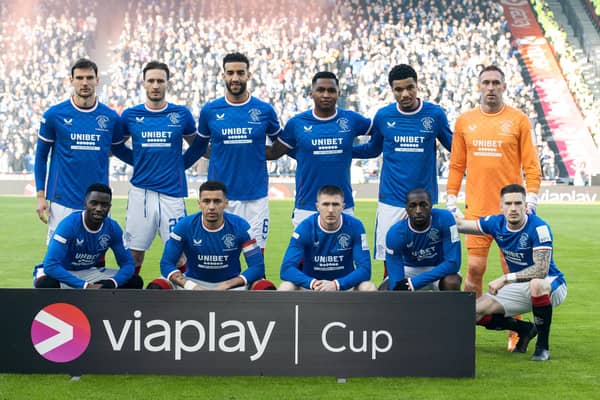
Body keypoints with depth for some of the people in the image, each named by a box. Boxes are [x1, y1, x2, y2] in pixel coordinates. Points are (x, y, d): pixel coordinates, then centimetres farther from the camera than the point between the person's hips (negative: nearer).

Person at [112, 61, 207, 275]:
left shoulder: (181, 114, 3)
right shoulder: (130, 115, 5)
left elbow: (199, 144, 16)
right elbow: (116, 145, 18)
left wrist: (181, 164, 6)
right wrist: (138, 161, 9)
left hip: (172, 192, -1)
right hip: (140, 191, 1)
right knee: (134, 253, 4)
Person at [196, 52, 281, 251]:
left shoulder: (264, 110, 3)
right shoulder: (210, 111, 3)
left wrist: (257, 155, 9)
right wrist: (225, 156, 9)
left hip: (255, 196, 0)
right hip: (220, 196, 0)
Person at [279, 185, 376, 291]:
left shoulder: (354, 226, -12)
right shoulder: (305, 227, -13)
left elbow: (365, 269, -16)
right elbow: (286, 269, -19)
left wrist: (336, 284, -33)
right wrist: (312, 283, -38)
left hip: (344, 286, 0)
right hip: (311, 288, 0)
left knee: (369, 288, -30)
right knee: (285, 288, -30)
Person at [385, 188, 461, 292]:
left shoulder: (444, 219, -28)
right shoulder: (395, 233, -25)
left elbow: (453, 263, -29)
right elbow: (397, 283, -26)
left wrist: (413, 282, -33)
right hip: (409, 271, 2)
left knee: (451, 282, -33)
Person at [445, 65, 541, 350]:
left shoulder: (518, 120, 2)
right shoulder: (464, 121, 9)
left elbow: (531, 165, 2)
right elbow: (457, 165, 13)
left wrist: (530, 198, -7)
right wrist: (451, 199, 7)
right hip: (476, 208, 2)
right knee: (475, 268, -2)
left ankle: (515, 331, 11)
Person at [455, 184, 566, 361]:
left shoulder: (539, 227, -24)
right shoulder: (497, 223, -7)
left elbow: (541, 270, -30)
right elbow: (461, 224, 5)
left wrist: (505, 278, -30)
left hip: (551, 285, -6)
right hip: (520, 289, 6)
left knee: (537, 284, -43)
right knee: (476, 312, -7)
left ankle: (543, 346, -23)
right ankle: (525, 330, 16)